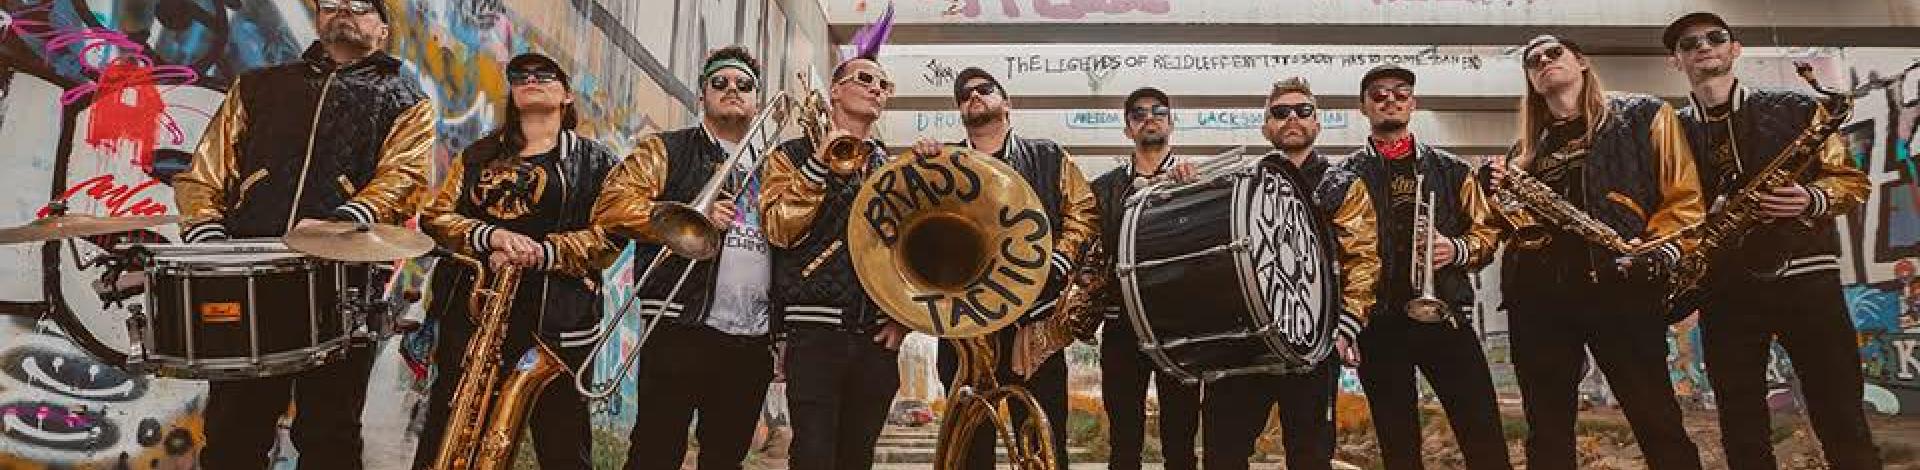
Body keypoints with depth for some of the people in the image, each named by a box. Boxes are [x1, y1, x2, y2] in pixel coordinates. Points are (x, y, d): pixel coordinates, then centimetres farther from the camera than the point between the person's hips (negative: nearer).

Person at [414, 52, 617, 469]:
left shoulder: (594, 162, 8)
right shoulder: (480, 154, 18)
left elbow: (608, 236, -1)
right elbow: (434, 217, 9)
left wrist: (541, 253, -17)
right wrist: (491, 236, -12)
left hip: (555, 320, -3)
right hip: (470, 309, 3)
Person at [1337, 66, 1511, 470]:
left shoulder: (1451, 170, 11)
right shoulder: (1344, 176, 5)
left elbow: (1486, 231, 12)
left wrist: (1456, 250, -9)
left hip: (1445, 315, 1)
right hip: (1379, 324, -1)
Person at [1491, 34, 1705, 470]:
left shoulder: (1644, 116, 10)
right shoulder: (1526, 149, 19)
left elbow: (1685, 197, 3)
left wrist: (1658, 251, -13)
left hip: (1620, 288, -3)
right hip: (1538, 293, 4)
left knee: (1660, 427, -5)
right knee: (1547, 434, 5)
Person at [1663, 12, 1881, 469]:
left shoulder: (1794, 108, 6)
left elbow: (1850, 179, 7)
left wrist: (1812, 200, -14)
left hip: (1804, 274, -1)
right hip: (1724, 288, 2)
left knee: (1841, 422, -1)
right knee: (1741, 429, 5)